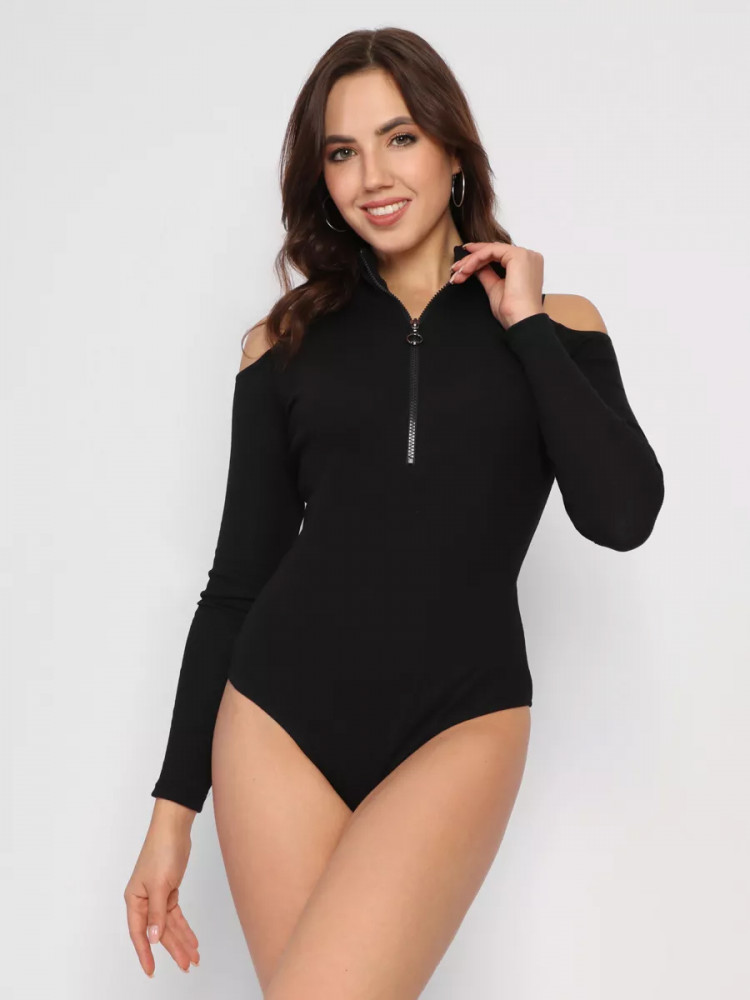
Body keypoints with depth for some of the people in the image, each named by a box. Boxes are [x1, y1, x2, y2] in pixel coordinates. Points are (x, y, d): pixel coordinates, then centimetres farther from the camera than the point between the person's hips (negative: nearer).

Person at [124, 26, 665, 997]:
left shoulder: (553, 324, 7)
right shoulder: (287, 341, 7)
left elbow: (623, 516, -9)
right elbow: (238, 578, 8)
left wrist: (525, 323, -4)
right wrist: (174, 804, 6)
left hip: (461, 724, -1)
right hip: (279, 717, 2)